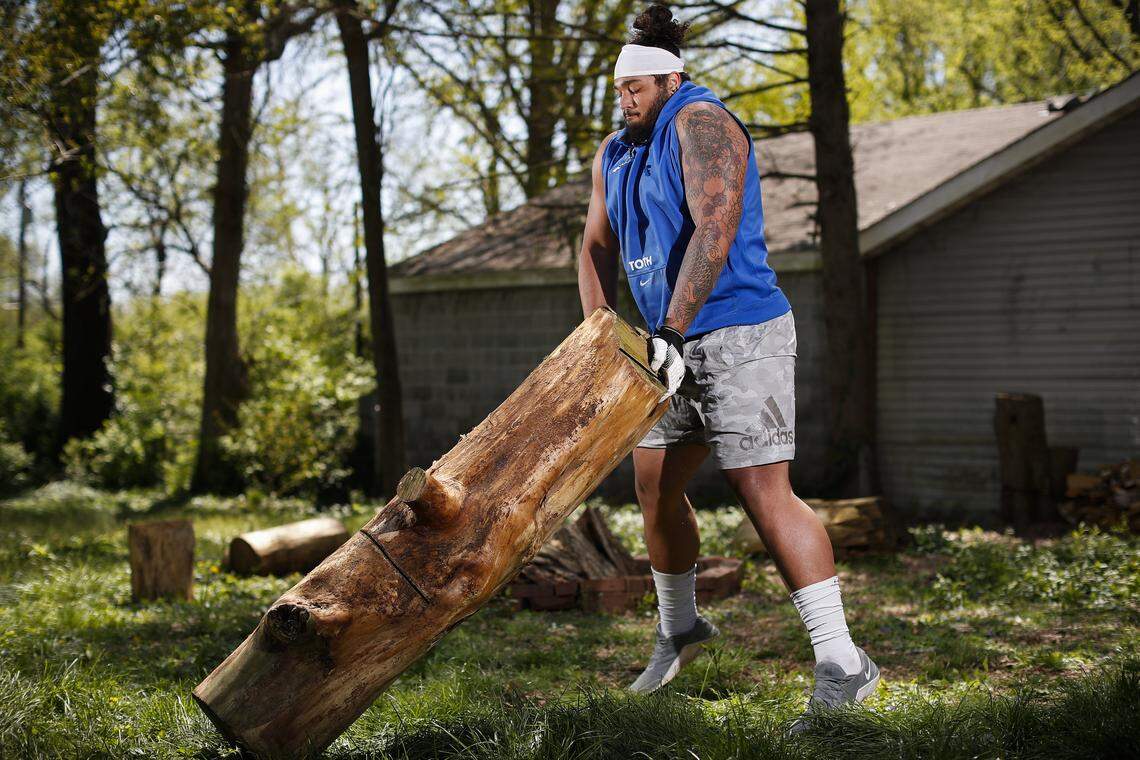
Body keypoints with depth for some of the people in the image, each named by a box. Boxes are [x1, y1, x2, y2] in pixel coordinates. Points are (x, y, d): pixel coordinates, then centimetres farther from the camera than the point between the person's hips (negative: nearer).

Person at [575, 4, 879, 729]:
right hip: (677, 345, 9)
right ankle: (680, 628, 34)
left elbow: (715, 229, -26)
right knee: (653, 484, 13)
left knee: (764, 492, -15)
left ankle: (842, 663, -14)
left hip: (740, 335, -9)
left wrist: (672, 331, -32)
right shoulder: (616, 154, 14)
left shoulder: (702, 123, -13)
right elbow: (597, 247, 18)